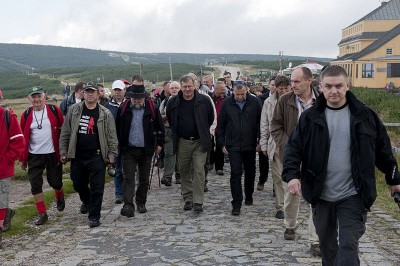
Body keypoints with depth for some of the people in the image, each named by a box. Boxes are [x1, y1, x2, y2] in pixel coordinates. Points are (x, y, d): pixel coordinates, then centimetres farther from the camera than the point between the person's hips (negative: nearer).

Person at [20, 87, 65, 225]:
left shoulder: (54, 110, -5)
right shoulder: (26, 115, 1)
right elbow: (23, 137, 7)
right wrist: (22, 158, 6)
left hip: (53, 154, -2)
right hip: (34, 156, 2)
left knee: (55, 182, 9)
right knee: (35, 185, 0)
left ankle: (60, 198, 42)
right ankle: (42, 213, 12)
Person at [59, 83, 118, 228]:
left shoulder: (105, 114, -1)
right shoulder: (73, 110, 4)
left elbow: (112, 136, 0)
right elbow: (65, 132, 7)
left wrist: (112, 154, -5)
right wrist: (63, 151, 4)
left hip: (97, 157, -3)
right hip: (77, 156, 3)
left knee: (97, 187, -2)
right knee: (78, 184, 16)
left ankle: (94, 216, 10)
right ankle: (87, 201, 47)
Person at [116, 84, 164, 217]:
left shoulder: (152, 108, -2)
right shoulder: (123, 109, -1)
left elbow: (160, 127, 8)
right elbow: (117, 128, 9)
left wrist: (159, 144, 8)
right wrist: (118, 145, 9)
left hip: (146, 150, 1)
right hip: (128, 150, -1)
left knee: (144, 179, 11)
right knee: (128, 178, -8)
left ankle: (141, 203, 26)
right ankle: (128, 205, -13)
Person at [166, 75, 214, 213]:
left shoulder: (204, 100, -4)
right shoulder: (173, 102, 1)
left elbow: (211, 118, 9)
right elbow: (170, 119, 18)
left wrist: (203, 132, 10)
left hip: (199, 141, -2)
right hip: (182, 142, 2)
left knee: (199, 171, -6)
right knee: (184, 171, 9)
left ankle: (198, 202, -2)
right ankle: (187, 199, 21)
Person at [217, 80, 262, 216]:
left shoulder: (255, 102, -3)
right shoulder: (227, 103, -2)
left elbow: (261, 122, 2)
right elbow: (221, 125, 5)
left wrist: (260, 141, -1)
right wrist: (222, 143, 2)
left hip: (250, 145, 1)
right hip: (233, 145, -1)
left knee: (250, 172, 15)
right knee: (235, 173, -6)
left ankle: (249, 196, 35)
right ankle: (236, 203, -2)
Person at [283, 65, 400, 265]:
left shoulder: (364, 115, -2)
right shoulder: (310, 117, -1)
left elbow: (383, 149, 8)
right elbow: (294, 147, -2)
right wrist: (292, 175, -19)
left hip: (353, 195, -2)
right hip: (320, 194, 2)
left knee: (348, 246, -7)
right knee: (327, 244, 17)